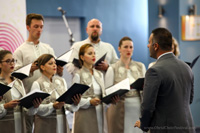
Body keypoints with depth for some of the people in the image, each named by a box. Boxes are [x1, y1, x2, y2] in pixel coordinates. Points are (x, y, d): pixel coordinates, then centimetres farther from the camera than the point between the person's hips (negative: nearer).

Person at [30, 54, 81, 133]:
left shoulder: (61, 81, 10)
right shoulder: (37, 84, -5)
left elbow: (67, 103, 7)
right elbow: (36, 108, -12)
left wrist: (74, 104, -13)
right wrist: (53, 106, -24)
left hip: (62, 122, 4)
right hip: (45, 124, -4)